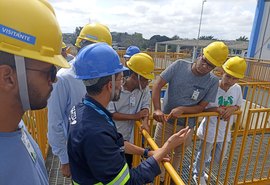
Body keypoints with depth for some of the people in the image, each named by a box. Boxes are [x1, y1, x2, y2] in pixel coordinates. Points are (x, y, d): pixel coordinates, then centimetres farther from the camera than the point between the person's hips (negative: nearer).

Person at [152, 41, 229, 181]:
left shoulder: (213, 82, -13)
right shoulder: (179, 65, -15)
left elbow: (201, 107, -9)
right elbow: (157, 85, -17)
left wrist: (182, 109, -28)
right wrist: (157, 109, -28)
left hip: (186, 126, 1)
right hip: (165, 121, -1)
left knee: (178, 154, 24)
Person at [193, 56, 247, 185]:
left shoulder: (237, 89, -7)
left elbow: (238, 106, 7)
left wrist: (232, 108, -15)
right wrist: (217, 109, -31)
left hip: (225, 130, 6)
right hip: (210, 129, -5)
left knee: (219, 160, 21)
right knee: (204, 155, 16)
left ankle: (198, 166, 51)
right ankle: (198, 174, 46)